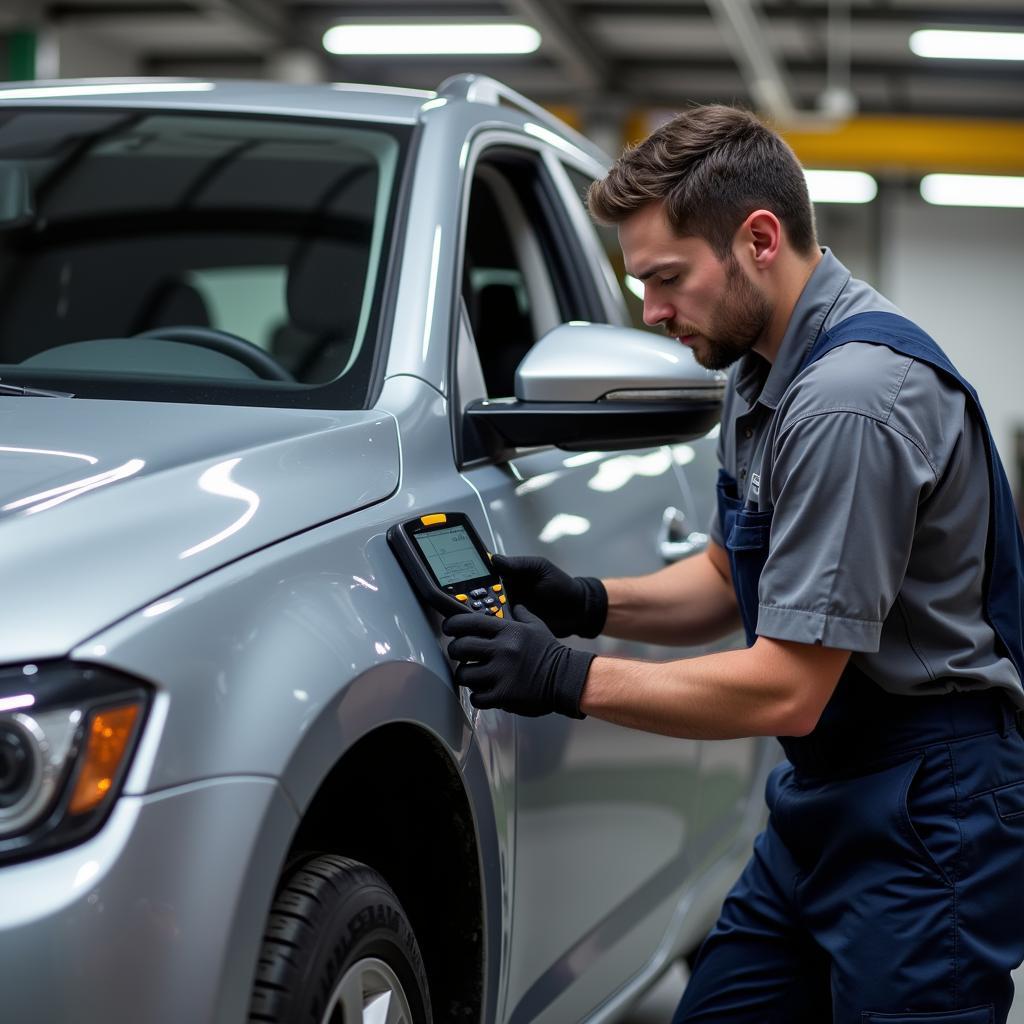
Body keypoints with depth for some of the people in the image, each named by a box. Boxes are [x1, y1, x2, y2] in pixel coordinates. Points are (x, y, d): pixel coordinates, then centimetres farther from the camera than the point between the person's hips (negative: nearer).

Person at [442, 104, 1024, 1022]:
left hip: (927, 818, -10)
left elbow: (788, 690, -24)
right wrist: (588, 602, 2)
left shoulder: (853, 397, -24)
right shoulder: (764, 373, 8)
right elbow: (729, 577, 19)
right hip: (819, 807, 10)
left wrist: (570, 680, -18)